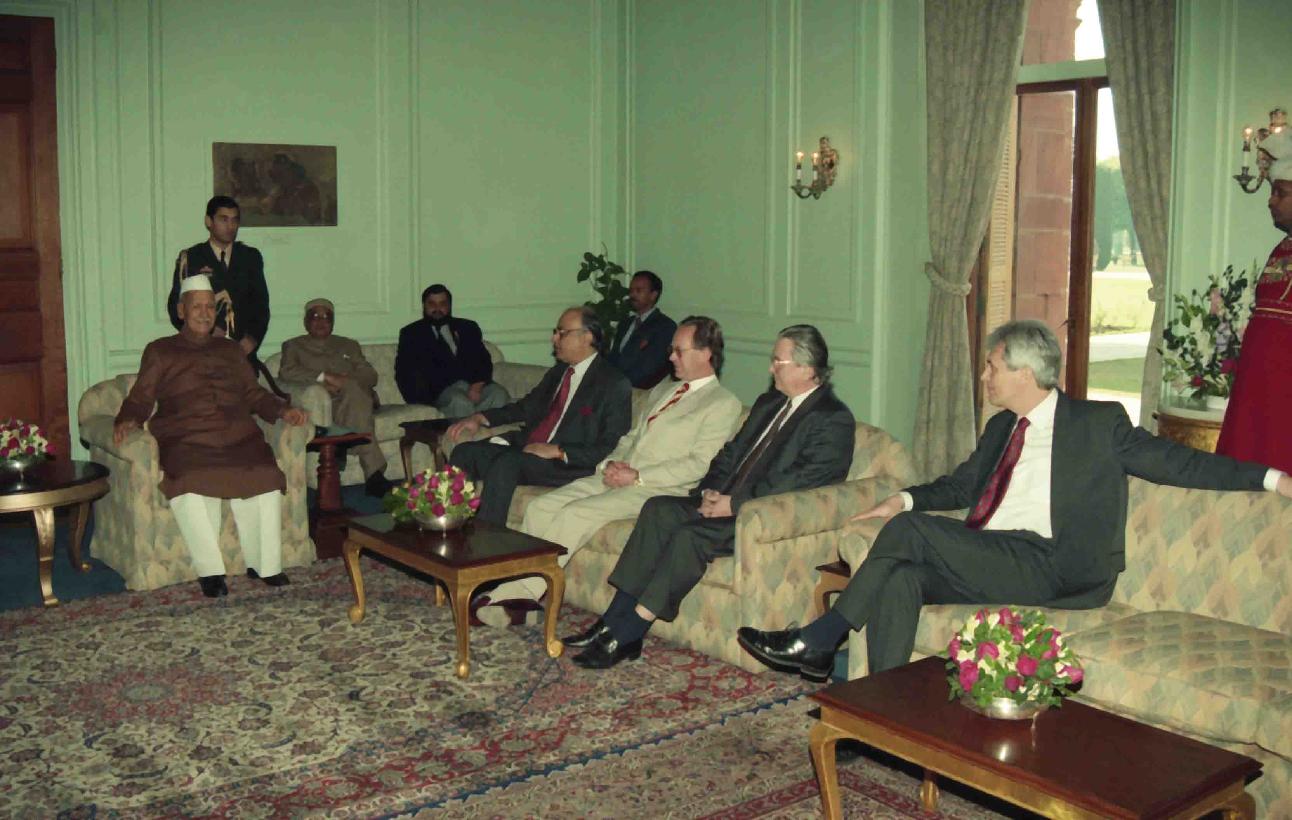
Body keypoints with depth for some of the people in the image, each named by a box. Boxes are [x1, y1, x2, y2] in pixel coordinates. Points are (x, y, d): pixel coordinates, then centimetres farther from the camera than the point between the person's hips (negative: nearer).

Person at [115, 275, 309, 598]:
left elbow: (254, 393, 24)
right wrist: (129, 421, -11)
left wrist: (283, 410, 5)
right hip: (186, 441, -2)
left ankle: (264, 564, -19)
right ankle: (210, 570, -25)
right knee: (190, 486, -35)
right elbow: (141, 398, 11)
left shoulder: (230, 349, 29)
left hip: (238, 438, 2)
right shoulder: (160, 351, 19)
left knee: (265, 478, -28)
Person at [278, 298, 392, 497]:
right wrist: (323, 377, -12)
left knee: (352, 390, -37)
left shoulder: (349, 345, 31)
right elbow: (286, 372, 1)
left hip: (356, 396, 2)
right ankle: (374, 472, -45)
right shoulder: (293, 346, 24)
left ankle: (373, 475, -45)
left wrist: (345, 382, -7)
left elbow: (371, 376, 14)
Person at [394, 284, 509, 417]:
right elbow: (404, 371, 7)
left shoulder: (468, 327, 23)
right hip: (441, 390, -2)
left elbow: (484, 361, 11)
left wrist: (478, 385, -10)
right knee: (460, 403, -36)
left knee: (499, 395, -30)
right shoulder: (411, 333, 18)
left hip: (475, 384, 2)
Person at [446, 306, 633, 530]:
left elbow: (610, 448, -12)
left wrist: (558, 451, -20)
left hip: (569, 463, -8)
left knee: (506, 463, -32)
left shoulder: (615, 385, -5)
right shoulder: (557, 373, 20)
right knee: (464, 452, -10)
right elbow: (526, 407, 29)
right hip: (528, 446, 8)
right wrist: (480, 418, 13)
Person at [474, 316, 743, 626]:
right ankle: (519, 592, -12)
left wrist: (638, 477, -16)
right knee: (540, 507, -11)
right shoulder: (662, 390, 25)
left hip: (656, 488, -8)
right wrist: (611, 463, 2)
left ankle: (519, 596, -22)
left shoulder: (723, 403, -1)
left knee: (575, 514, -27)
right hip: (616, 478, 8)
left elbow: (699, 464, -11)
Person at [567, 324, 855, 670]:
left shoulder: (834, 420, -9)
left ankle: (625, 635, -22)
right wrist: (711, 490, 1)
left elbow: (801, 481, -18)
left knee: (691, 535, -28)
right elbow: (731, 452, 21)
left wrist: (734, 503, -18)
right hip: (730, 502, 8)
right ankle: (614, 621, -17)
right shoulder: (769, 403, 20)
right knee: (659, 508, -14)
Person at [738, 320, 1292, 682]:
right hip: (981, 565, 6)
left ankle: (818, 642, -14)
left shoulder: (1097, 424, 6)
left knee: (909, 530, -23)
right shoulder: (1001, 427, 26)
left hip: (1045, 568, -6)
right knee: (900, 578, -26)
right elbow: (963, 484, 31)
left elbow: (1173, 461, 4)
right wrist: (904, 498, 14)